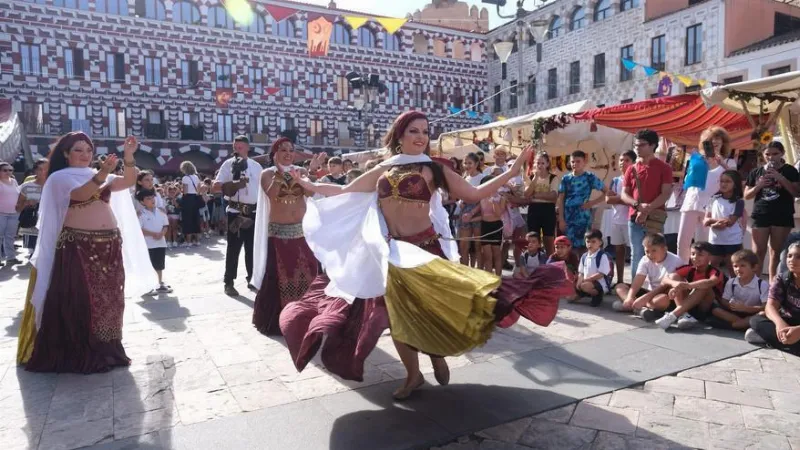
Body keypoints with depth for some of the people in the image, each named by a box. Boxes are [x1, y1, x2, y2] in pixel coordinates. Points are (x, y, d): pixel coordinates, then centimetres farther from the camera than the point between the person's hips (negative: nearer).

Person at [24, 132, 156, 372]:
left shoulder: (99, 175, 16)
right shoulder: (59, 178, -1)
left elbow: (128, 182, 1)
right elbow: (81, 194, -21)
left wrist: (128, 157, -15)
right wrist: (101, 175, -38)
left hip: (109, 245, 6)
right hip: (77, 246, -6)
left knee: (107, 298, 10)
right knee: (80, 300, -3)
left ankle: (103, 350, 21)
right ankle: (78, 355, 6)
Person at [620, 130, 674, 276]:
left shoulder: (664, 168, 1)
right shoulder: (632, 169, 12)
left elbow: (666, 194, -6)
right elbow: (624, 194, 8)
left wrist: (648, 209, -17)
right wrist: (638, 205, -11)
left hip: (654, 219, -3)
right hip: (634, 218, 3)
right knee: (636, 255, 6)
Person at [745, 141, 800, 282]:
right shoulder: (756, 172, 9)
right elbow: (746, 196, 10)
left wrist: (780, 178, -14)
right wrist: (759, 185, -9)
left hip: (782, 216, -1)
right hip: (760, 216, 1)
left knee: (777, 252, 3)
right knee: (758, 252, -1)